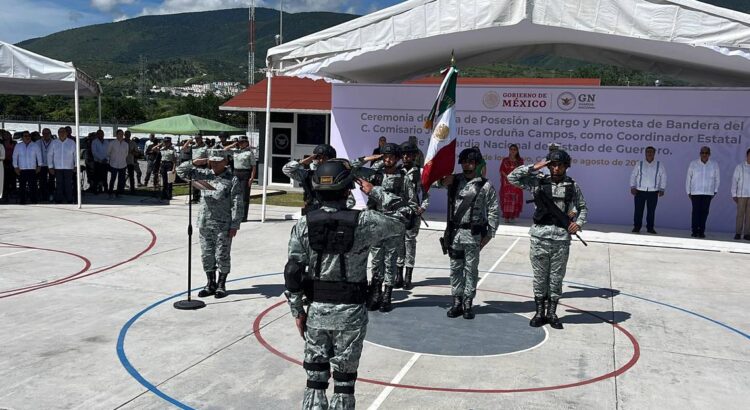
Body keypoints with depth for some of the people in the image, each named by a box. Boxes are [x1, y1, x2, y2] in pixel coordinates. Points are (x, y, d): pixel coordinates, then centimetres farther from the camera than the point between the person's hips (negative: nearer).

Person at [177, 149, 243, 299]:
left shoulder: (232, 180, -5)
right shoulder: (204, 175, 8)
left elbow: (237, 205, -8)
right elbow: (181, 170, 11)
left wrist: (234, 225, -13)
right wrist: (196, 162, -3)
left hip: (224, 225, -5)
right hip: (204, 223, 5)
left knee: (222, 256, 4)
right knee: (206, 255, 11)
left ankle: (221, 285, 18)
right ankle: (210, 284, 24)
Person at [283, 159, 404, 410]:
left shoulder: (304, 225, -5)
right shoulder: (364, 222, -13)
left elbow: (293, 272, -3)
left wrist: (297, 311, 7)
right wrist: (376, 192, 13)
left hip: (317, 311, 2)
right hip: (350, 313, -2)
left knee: (315, 379, 14)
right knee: (343, 381, 10)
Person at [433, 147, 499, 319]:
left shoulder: (486, 185, -3)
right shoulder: (454, 179, 6)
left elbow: (493, 211, -2)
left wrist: (489, 234, -5)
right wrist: (442, 181, -15)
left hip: (473, 234, -3)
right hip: (454, 232, 3)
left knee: (471, 269, 5)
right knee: (455, 268, 9)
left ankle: (468, 303, 15)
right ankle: (457, 302, 19)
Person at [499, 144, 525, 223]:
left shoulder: (520, 160, 8)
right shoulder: (505, 160, 7)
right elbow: (501, 170, 3)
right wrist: (508, 177, -12)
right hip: (506, 183, 0)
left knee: (516, 198, -3)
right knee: (506, 198, -5)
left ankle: (513, 216, 4)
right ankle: (506, 217, -3)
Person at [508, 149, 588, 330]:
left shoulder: (573, 186, 5)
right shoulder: (539, 181, 2)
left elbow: (583, 207, 16)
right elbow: (512, 177, -3)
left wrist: (578, 223, -1)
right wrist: (534, 167, -7)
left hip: (562, 237, 1)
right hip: (540, 235, 0)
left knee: (557, 277, 7)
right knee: (540, 276, 7)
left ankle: (552, 313, 19)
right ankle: (539, 312, 18)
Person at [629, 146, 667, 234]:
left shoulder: (659, 165, 8)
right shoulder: (639, 164, 7)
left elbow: (663, 177, 8)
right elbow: (633, 175, 7)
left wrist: (662, 189, 1)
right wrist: (633, 187, -2)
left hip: (653, 192, 0)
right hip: (640, 191, 0)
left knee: (651, 211, 3)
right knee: (638, 210, -1)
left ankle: (650, 228, 12)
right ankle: (636, 227, 8)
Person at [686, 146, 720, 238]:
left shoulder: (714, 165, 3)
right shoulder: (693, 164, 0)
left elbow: (717, 179, 11)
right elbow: (688, 178, 5)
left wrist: (715, 191, 6)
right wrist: (688, 192, 4)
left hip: (708, 193, 1)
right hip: (695, 192, -1)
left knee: (704, 212, 2)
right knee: (696, 212, -4)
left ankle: (701, 231, 9)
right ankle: (695, 231, 2)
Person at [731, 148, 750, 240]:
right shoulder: (740, 167, 0)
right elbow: (734, 180, -1)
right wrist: (734, 194, -6)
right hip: (742, 194, -2)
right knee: (740, 214, -1)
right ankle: (738, 233, 4)